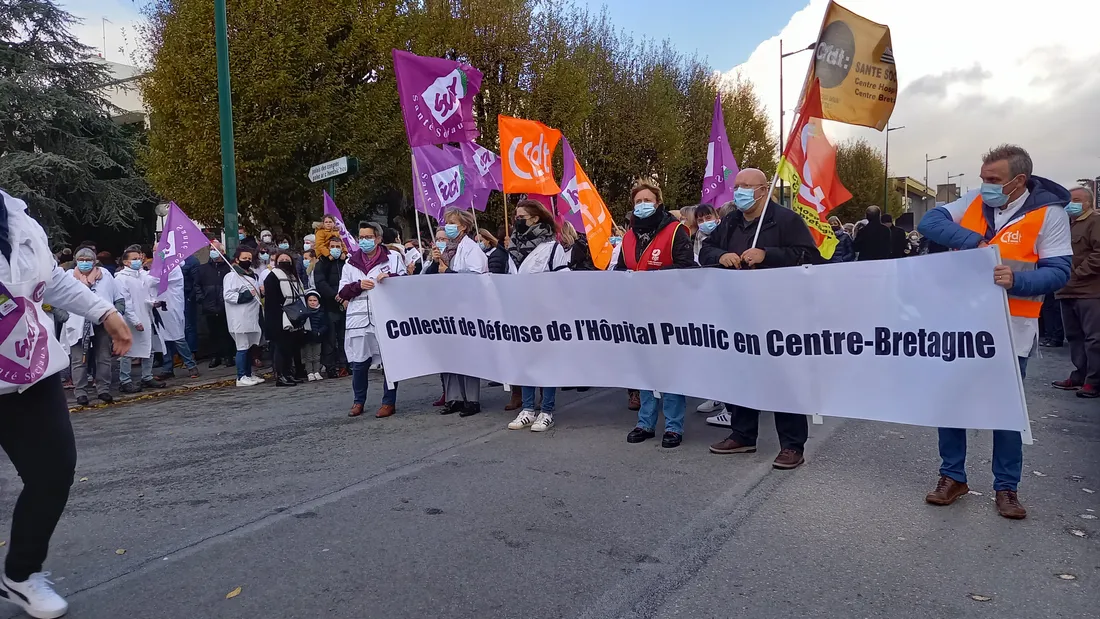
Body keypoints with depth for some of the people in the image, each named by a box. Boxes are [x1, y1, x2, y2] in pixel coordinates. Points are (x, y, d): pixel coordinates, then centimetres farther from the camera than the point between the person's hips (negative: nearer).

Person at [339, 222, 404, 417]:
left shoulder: (393, 258, 6)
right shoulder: (351, 263, 14)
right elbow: (342, 291, 11)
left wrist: (390, 278, -16)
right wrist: (359, 285, -7)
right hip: (359, 319, 3)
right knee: (358, 363, 7)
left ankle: (389, 402, 14)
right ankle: (358, 401, 24)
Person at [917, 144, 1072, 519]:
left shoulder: (1049, 213, -8)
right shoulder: (974, 202, 2)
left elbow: (1058, 273, -11)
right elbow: (928, 222, -8)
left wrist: (1017, 280, -30)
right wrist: (974, 242, -19)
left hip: (1009, 329, -3)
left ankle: (1006, 487, 22)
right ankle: (953, 476, 22)